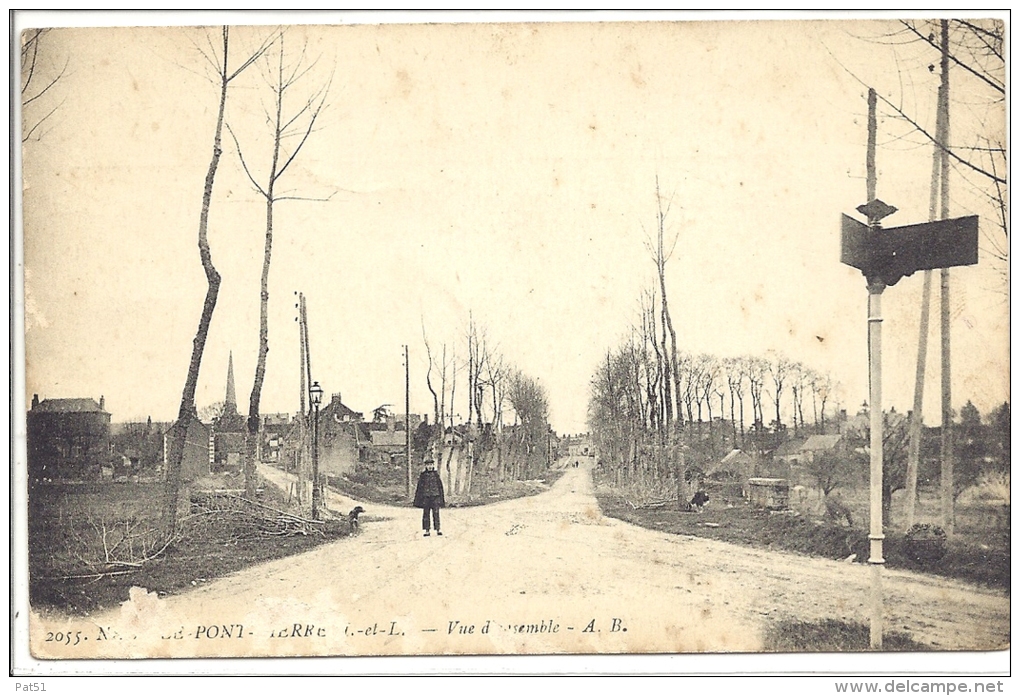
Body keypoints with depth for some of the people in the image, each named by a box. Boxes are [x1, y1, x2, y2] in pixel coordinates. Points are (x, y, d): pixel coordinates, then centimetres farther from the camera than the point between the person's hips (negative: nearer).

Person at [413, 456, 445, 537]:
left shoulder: (436, 474, 6)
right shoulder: (423, 475, 4)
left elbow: (440, 486, 10)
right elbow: (419, 487, 7)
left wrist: (442, 497, 8)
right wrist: (418, 497, 5)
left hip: (435, 497, 0)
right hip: (425, 497, 1)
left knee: (436, 513, -4)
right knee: (426, 514, 3)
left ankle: (438, 530, -1)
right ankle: (427, 531, 9)